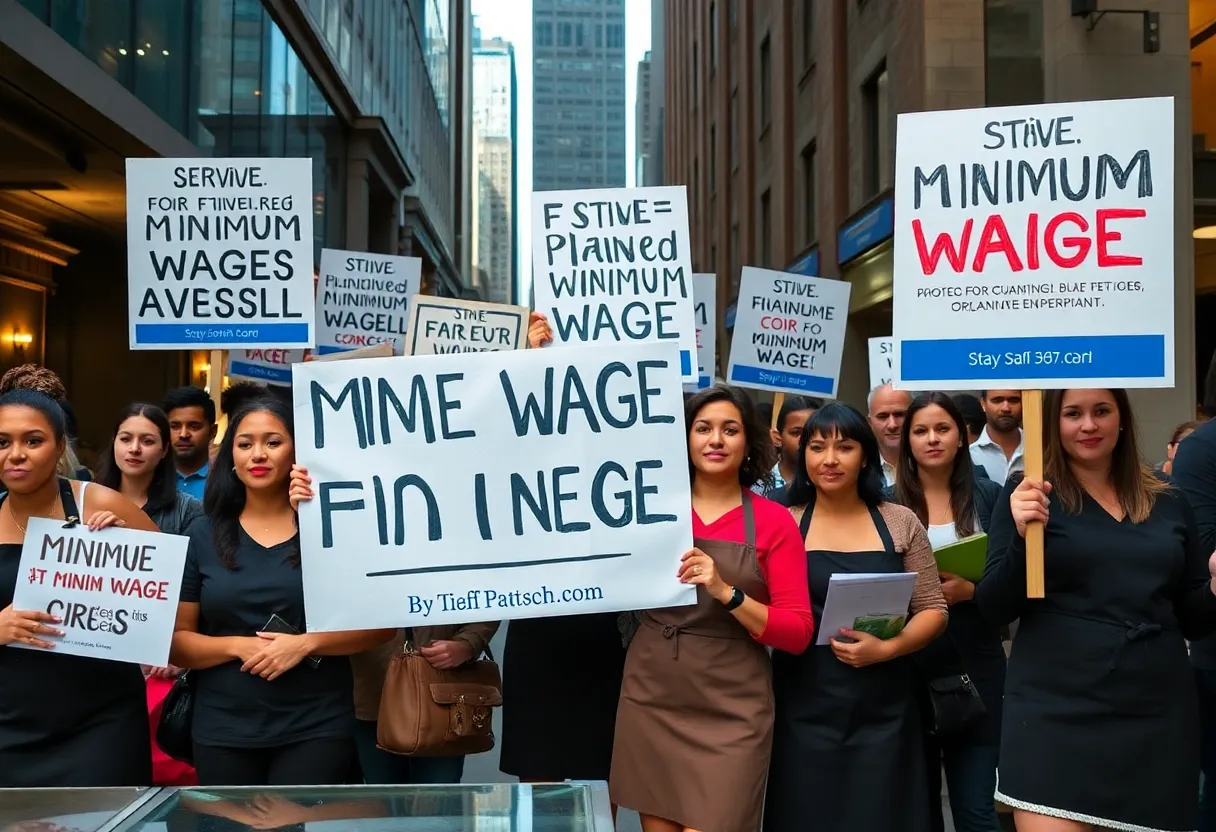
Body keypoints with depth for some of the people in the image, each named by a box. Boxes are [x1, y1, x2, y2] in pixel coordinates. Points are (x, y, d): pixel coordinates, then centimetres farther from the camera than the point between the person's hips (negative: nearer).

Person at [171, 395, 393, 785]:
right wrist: (239, 646, -13)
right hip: (223, 732, 2)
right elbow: (176, 641, 4)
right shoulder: (204, 535, 4)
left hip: (316, 729, -2)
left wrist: (306, 643, -16)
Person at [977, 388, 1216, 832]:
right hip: (1055, 712, -4)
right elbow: (994, 608, -6)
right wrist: (1021, 535, -22)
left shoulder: (1169, 502, 10)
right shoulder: (1029, 494, 0)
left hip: (1158, 713, 4)